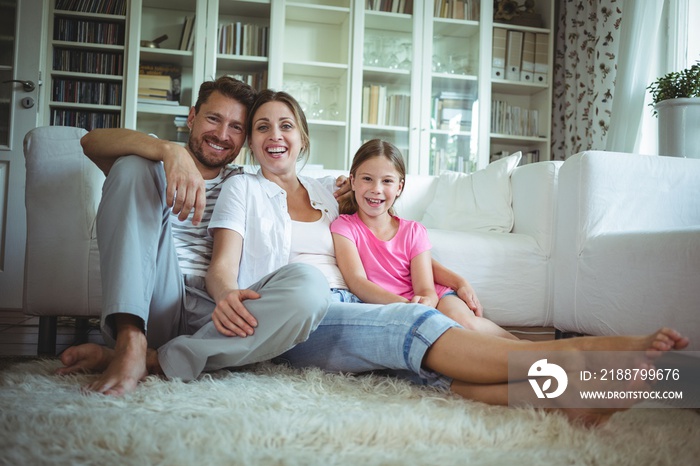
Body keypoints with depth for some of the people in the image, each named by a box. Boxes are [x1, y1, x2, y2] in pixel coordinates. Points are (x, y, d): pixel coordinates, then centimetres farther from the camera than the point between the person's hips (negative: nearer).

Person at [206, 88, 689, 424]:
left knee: (423, 358, -28)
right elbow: (223, 265, 1)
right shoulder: (242, 189, 15)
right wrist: (228, 295, -26)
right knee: (412, 324, -32)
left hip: (347, 311, 5)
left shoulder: (325, 192, 26)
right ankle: (571, 354, -48)